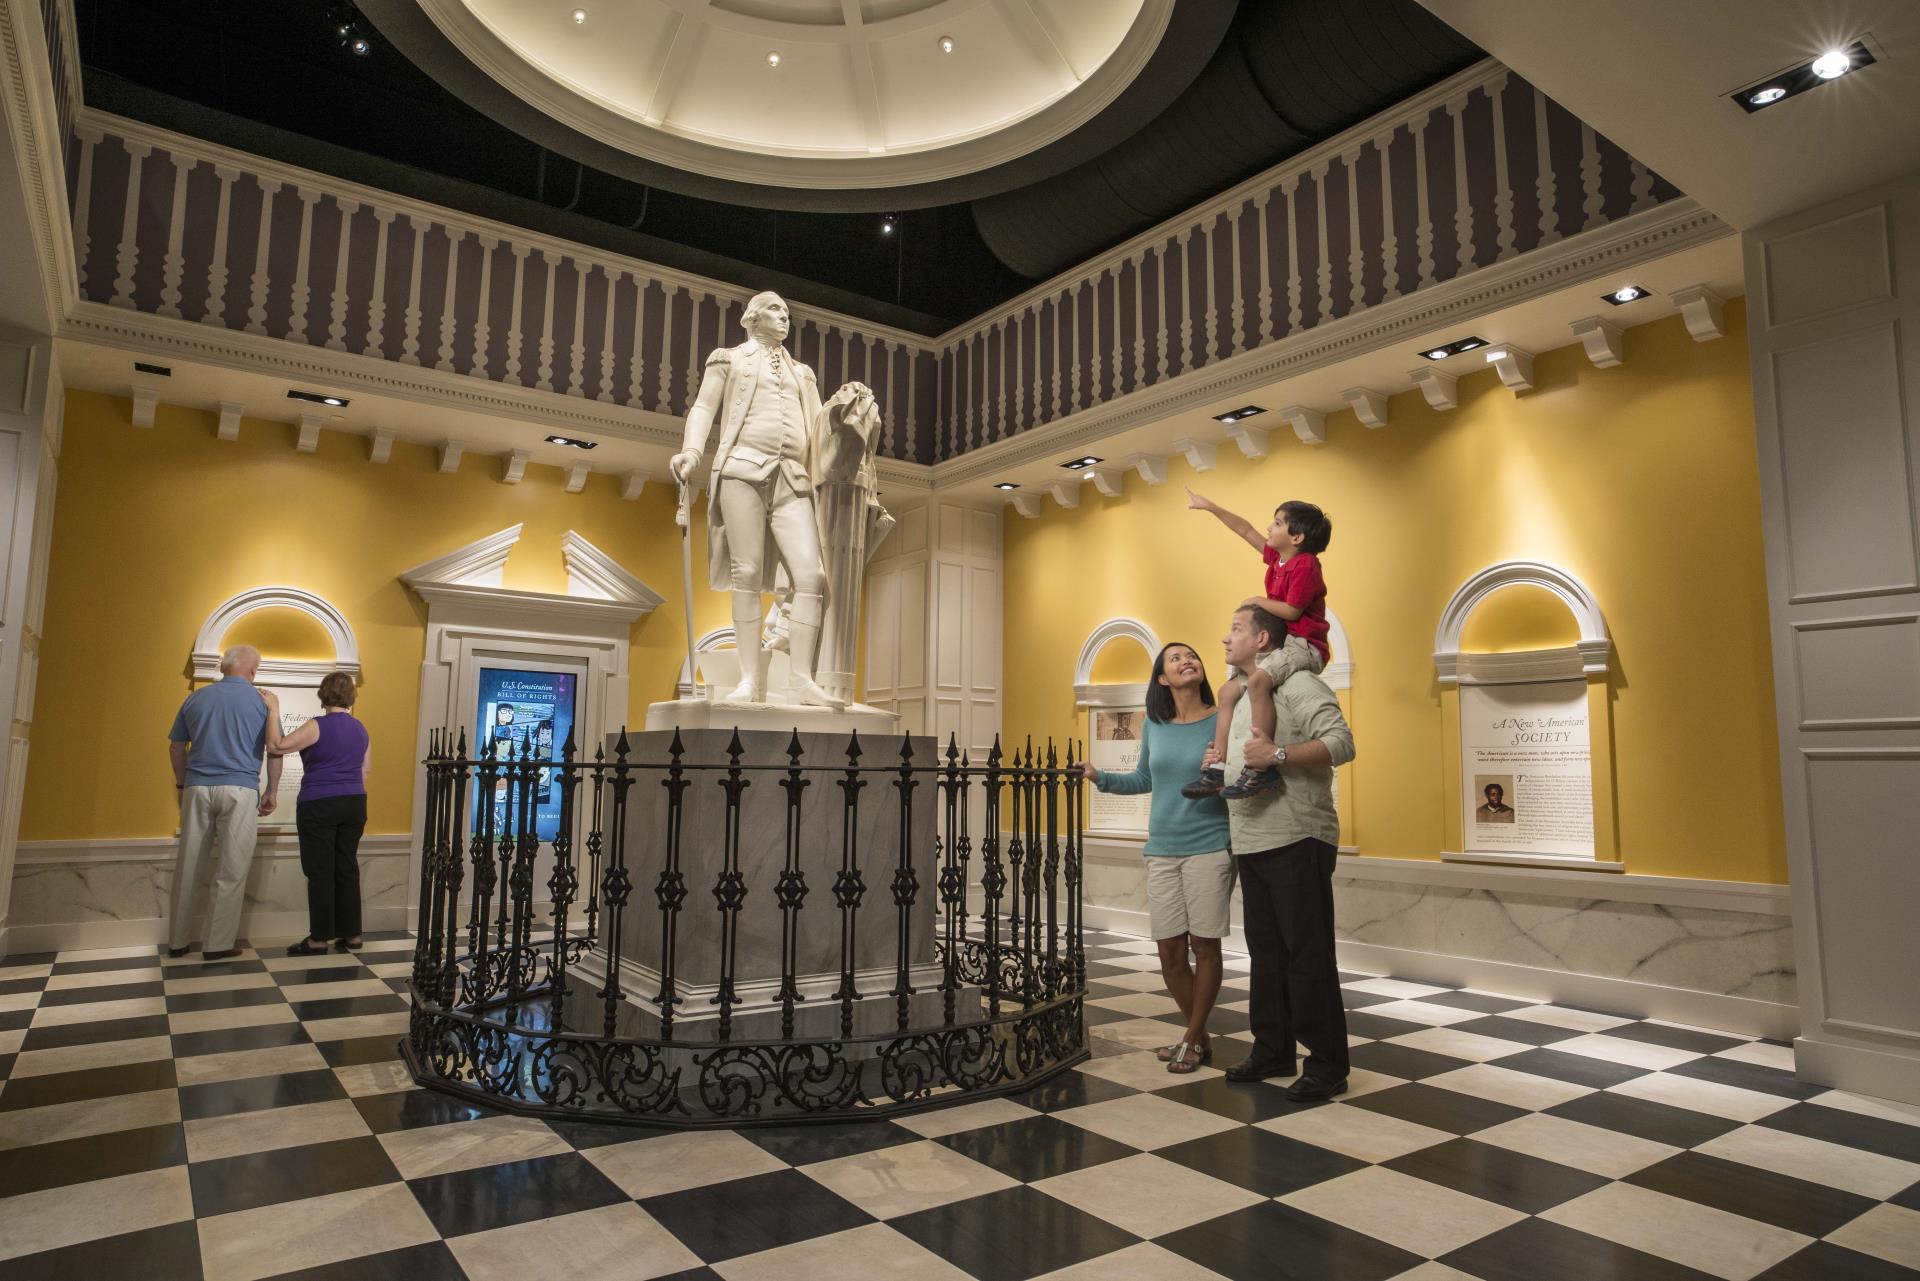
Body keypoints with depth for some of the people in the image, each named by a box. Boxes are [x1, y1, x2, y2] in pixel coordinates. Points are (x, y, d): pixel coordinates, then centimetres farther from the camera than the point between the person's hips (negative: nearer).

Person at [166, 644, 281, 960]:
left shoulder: (197, 697, 11)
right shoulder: (260, 700, 1)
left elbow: (175, 747, 15)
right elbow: (275, 751, 0)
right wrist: (271, 792, 8)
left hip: (197, 788, 4)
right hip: (239, 790, -4)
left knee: (187, 868, 11)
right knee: (232, 871, 1)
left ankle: (177, 941, 19)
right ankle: (218, 945, 3)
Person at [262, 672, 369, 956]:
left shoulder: (318, 726, -11)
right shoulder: (360, 730, 9)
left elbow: (276, 746, -15)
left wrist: (273, 710, -8)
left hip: (319, 806, -6)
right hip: (354, 804, 6)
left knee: (320, 872, 0)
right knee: (347, 868, 9)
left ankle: (320, 938, 4)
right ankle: (351, 934, 12)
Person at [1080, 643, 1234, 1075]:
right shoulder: (1155, 724, 6)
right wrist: (1101, 778, 6)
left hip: (1210, 848, -4)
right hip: (1162, 851, 4)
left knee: (1204, 945, 2)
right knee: (1170, 951, 6)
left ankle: (1191, 1039, 20)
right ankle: (1200, 1036, 26)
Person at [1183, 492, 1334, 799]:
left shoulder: (1305, 565, -14)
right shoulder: (1277, 558, 13)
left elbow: (1291, 610, -21)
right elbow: (1246, 530, 20)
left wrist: (1257, 601, -5)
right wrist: (1209, 506, 22)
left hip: (1303, 645, -11)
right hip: (1281, 644, 11)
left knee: (1257, 681, -37)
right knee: (1228, 691, 9)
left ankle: (1262, 768, -39)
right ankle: (1218, 766, 7)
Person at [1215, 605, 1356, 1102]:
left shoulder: (1297, 684, -9)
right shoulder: (1242, 695, 19)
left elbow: (1341, 742, -20)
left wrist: (1278, 755, -27)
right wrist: (1219, 767, 8)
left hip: (1297, 841, -9)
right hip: (1252, 844, 9)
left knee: (1308, 955, -4)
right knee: (1265, 951, 15)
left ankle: (1327, 1065, 6)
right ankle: (1272, 1051, 26)